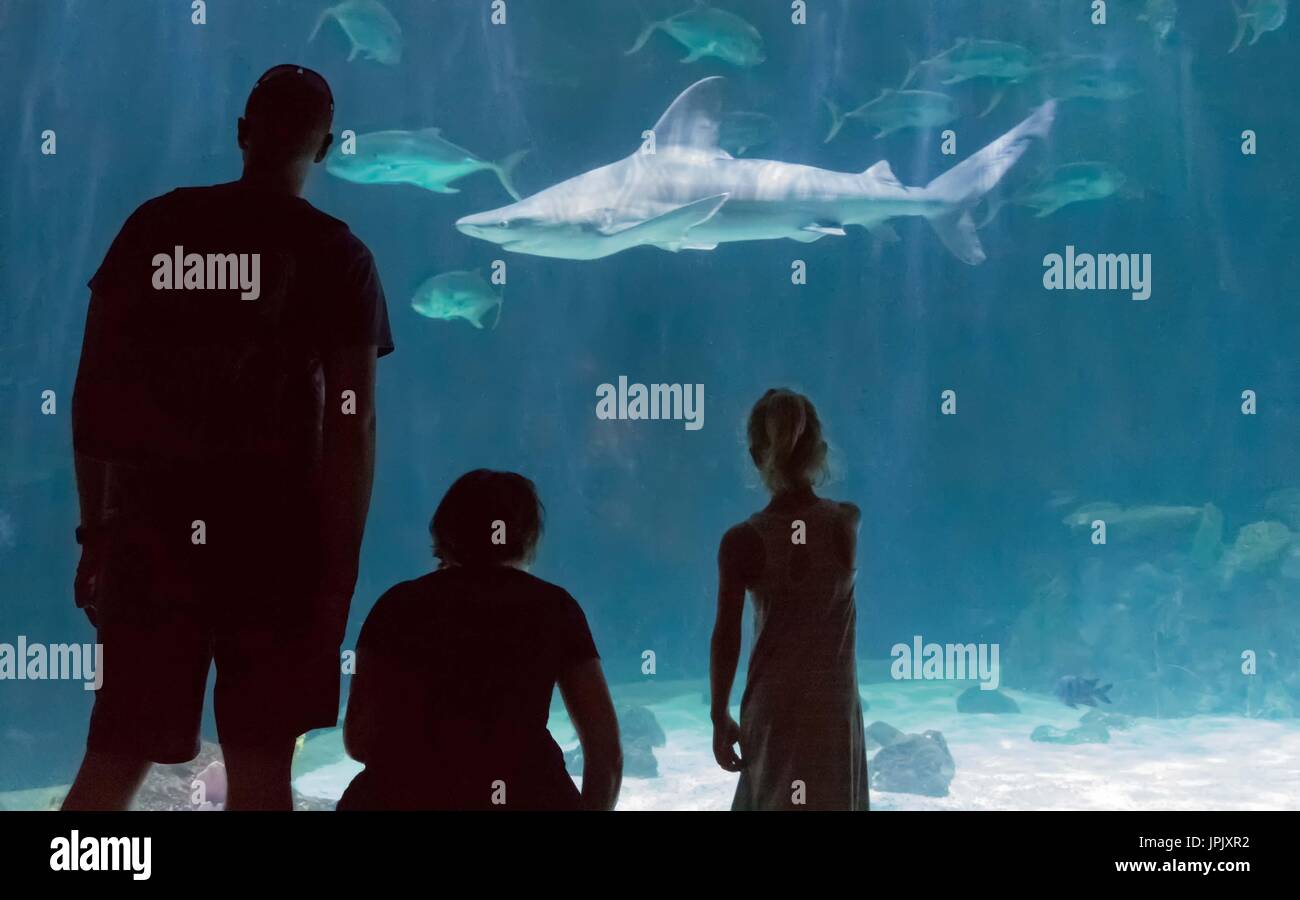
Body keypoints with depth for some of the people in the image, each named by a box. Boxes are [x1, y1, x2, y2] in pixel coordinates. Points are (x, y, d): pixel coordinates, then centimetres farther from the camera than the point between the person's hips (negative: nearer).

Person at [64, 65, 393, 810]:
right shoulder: (336, 254, -3)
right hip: (271, 531, -3)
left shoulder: (152, 226, 6)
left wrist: (95, 530, 11)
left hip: (152, 522, 3)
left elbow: (94, 386, 5)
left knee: (117, 752, 12)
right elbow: (351, 426, -8)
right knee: (260, 763, 6)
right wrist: (339, 575, -4)